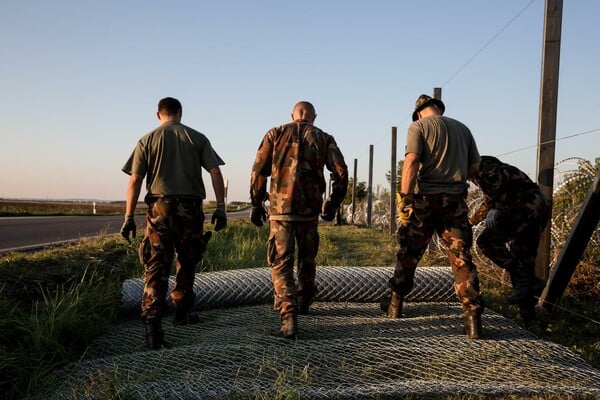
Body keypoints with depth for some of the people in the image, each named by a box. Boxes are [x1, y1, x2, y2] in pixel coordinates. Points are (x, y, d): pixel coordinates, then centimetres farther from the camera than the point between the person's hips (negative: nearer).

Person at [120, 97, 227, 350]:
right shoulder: (197, 138, 8)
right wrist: (220, 208, 1)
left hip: (160, 208, -1)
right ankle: (181, 312, 31)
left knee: (156, 267, -1)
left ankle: (152, 323, -12)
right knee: (186, 262, 18)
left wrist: (129, 217, 1)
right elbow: (215, 172, -1)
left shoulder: (147, 140, 6)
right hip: (191, 208, 1)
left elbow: (135, 181, -1)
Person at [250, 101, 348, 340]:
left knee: (281, 263, 1)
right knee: (307, 259, 22)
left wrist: (256, 204, 8)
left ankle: (288, 316, -13)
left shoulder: (276, 134, 7)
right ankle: (303, 302, 39)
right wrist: (333, 204, 11)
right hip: (309, 209, 2)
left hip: (280, 207, -2)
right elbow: (341, 172, -1)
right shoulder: (323, 138, 8)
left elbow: (259, 171, 1)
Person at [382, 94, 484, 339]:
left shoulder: (418, 127, 0)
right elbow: (474, 166, 15)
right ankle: (473, 317, -4)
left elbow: (411, 162, -14)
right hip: (456, 200, 3)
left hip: (425, 199, -3)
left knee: (408, 254, 11)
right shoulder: (462, 128, 15)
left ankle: (394, 303, 25)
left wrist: (404, 198, -16)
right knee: (461, 259, 1)